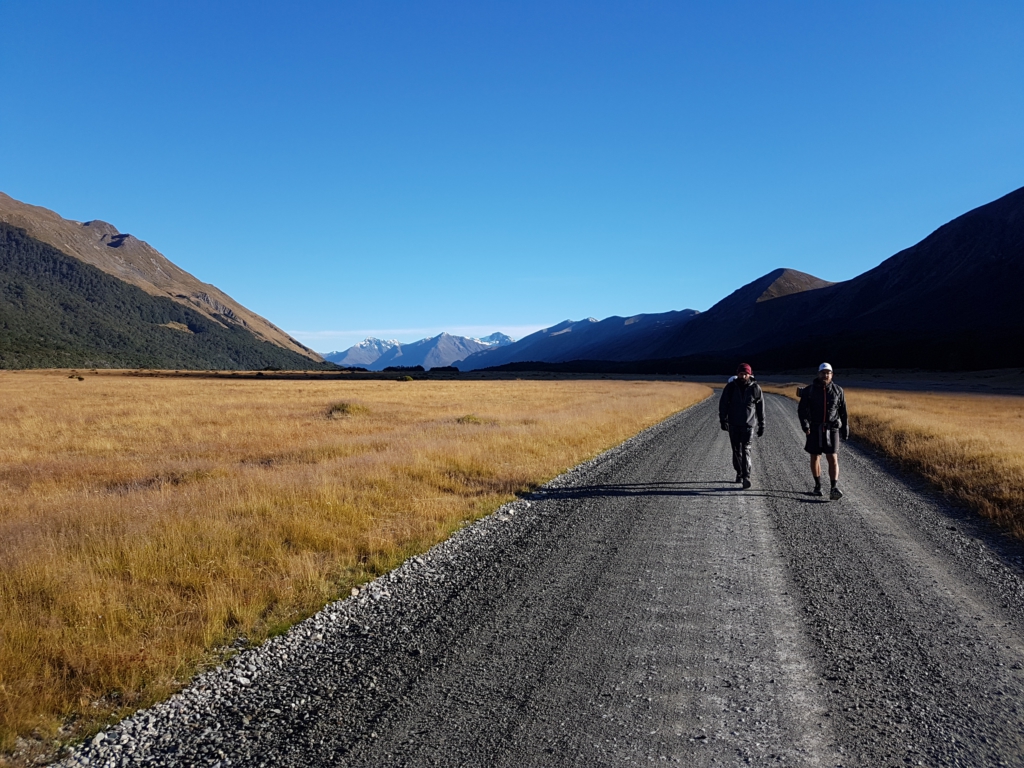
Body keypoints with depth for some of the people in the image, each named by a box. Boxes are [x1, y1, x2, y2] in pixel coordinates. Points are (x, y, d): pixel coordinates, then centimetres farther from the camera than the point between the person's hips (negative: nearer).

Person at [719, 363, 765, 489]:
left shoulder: (755, 388, -1)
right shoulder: (730, 387, 0)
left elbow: (760, 407, 6)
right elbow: (723, 404, 0)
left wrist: (762, 425, 6)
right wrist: (723, 420, -10)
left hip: (748, 424, -2)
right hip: (733, 424, 2)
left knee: (746, 450, -11)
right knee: (736, 450, 10)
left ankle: (746, 476, -14)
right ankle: (739, 473, 26)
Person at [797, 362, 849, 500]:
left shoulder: (838, 390, 1)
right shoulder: (809, 391, -4)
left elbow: (843, 411, 8)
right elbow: (801, 409, -9)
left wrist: (845, 429, 10)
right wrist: (805, 424, -23)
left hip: (832, 429, 0)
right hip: (814, 430, 0)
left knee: (833, 458, -10)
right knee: (815, 457, 10)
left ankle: (834, 489, -15)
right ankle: (817, 486, 26)